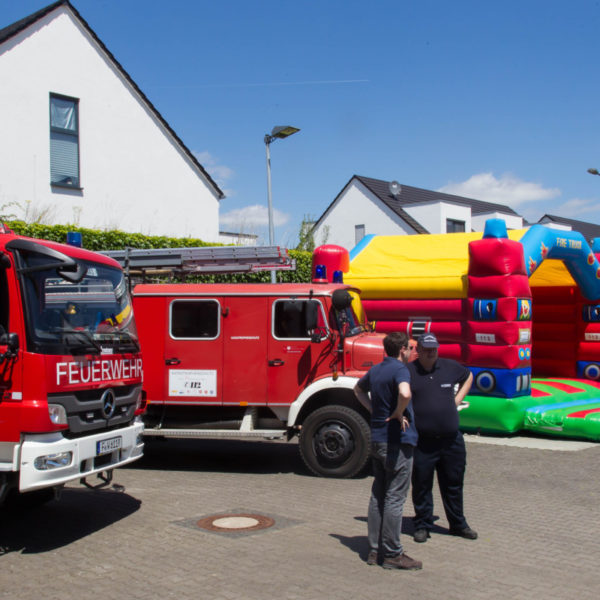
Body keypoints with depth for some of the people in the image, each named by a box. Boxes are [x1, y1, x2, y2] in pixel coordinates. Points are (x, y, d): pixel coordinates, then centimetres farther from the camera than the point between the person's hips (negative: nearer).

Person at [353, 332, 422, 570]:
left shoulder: (375, 370, 11)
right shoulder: (399, 369, -15)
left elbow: (358, 389, 30)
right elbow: (405, 393, -36)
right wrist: (399, 414, -18)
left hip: (376, 440, 8)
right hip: (397, 442, -8)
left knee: (378, 495, 13)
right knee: (394, 499, -2)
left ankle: (374, 549, 19)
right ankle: (393, 554, 4)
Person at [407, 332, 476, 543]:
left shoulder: (450, 367, 6)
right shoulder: (407, 372, -6)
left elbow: (468, 377, 26)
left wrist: (458, 399, 15)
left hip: (451, 439, 4)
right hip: (422, 441, -3)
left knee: (453, 483, 14)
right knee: (422, 486, 5)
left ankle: (458, 524, 29)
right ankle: (422, 526, 20)